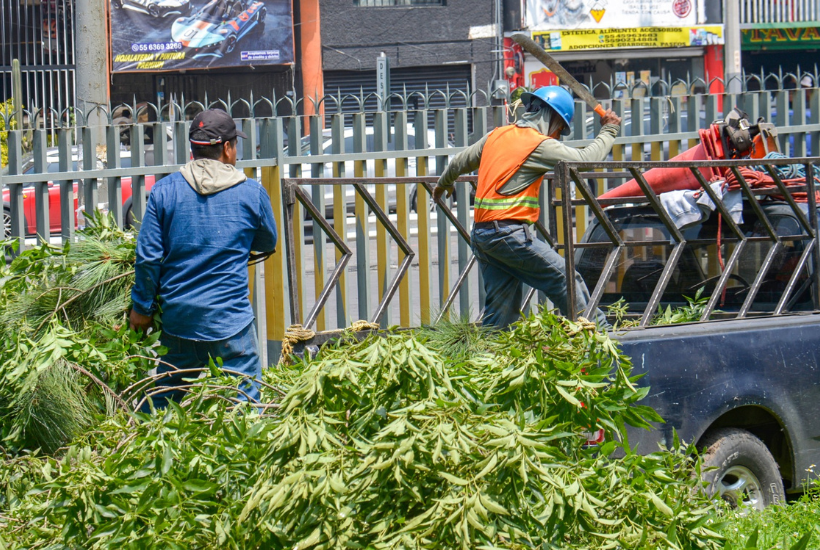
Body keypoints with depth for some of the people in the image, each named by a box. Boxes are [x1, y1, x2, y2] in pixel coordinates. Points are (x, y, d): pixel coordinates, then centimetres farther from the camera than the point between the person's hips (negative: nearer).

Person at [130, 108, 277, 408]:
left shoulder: (164, 190, -1)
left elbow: (148, 256, -2)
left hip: (177, 316, 3)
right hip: (230, 319, -2)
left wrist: (142, 307, 9)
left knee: (165, 399, 14)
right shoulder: (252, 193, -2)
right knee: (243, 399, 0)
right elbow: (267, 244, 14)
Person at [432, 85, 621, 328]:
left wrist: (443, 184, 50)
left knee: (500, 312, 11)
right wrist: (609, 131, 8)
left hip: (480, 233, 8)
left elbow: (461, 162, 30)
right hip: (509, 233, -8)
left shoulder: (496, 136, 16)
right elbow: (586, 159, -9)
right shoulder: (540, 145, -7)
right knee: (566, 281, -2)